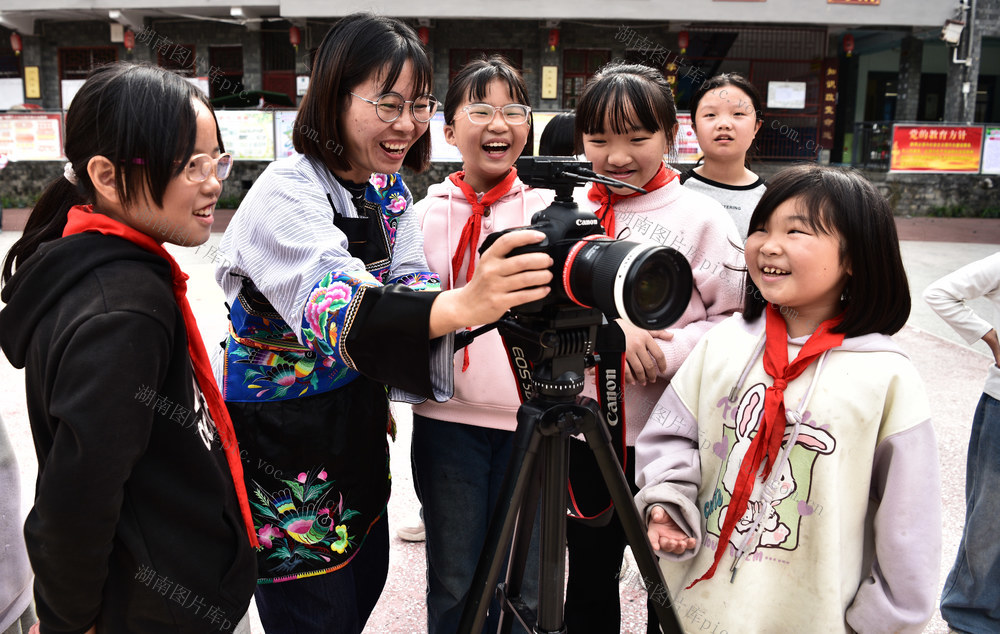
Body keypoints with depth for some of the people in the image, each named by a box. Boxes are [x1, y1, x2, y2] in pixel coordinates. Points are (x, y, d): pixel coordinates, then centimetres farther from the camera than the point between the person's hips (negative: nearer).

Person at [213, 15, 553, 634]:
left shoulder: (388, 186, 0)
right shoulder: (286, 192, -24)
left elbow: (408, 281, -6)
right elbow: (335, 307, -42)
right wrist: (460, 307, -61)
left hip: (359, 430, 7)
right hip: (283, 445, -7)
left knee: (366, 584, 22)